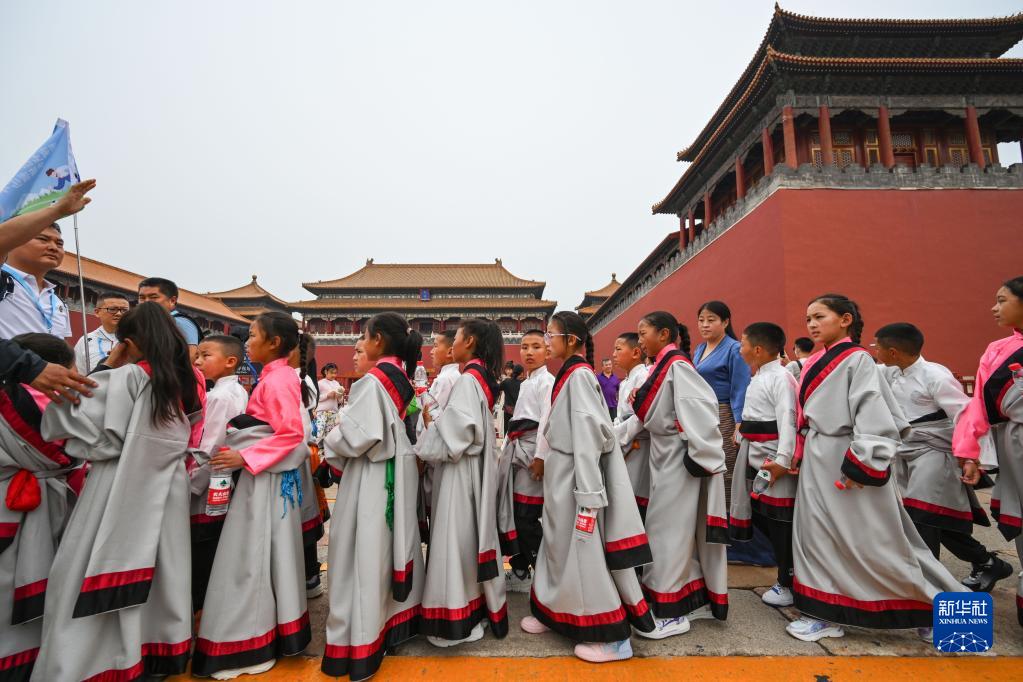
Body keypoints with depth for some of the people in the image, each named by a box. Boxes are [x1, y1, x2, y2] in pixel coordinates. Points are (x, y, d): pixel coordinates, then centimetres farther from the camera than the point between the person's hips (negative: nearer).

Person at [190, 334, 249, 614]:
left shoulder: (219, 396, -18)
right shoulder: (238, 392, 8)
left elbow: (207, 453, -21)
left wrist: (187, 488, -13)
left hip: (208, 497, -9)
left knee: (201, 572, 4)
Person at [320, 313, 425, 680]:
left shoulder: (373, 380, -19)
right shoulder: (403, 379, 7)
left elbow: (361, 436, -25)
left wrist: (330, 443, -5)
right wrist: (348, 413, 16)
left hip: (371, 479, -9)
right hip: (397, 475, 9)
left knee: (365, 554, 2)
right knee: (393, 544, 19)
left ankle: (359, 641, 15)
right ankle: (397, 618, 34)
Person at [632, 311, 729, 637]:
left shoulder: (677, 365, -17)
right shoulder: (663, 366, 11)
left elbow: (701, 406, -26)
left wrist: (699, 456, -25)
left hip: (679, 459, -9)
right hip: (664, 455, 9)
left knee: (669, 529, -1)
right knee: (678, 528, 16)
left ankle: (672, 612, 12)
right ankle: (696, 600, 29)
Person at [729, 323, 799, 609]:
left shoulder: (781, 378, -15)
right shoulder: (758, 378, 15)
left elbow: (787, 420, -23)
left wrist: (783, 459, -29)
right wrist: (743, 432, 22)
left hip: (775, 457, -10)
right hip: (755, 456, 10)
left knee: (780, 520, 0)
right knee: (759, 514, 15)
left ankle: (787, 584, 15)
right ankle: (786, 572, 32)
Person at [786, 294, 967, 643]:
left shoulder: (857, 359, -11)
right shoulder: (815, 363, 12)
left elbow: (873, 415, -18)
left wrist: (860, 464, -23)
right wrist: (800, 455, 14)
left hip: (846, 461, -8)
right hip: (817, 461, 8)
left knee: (873, 542, 1)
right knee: (819, 536, 11)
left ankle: (934, 607, 22)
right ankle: (826, 614, 21)